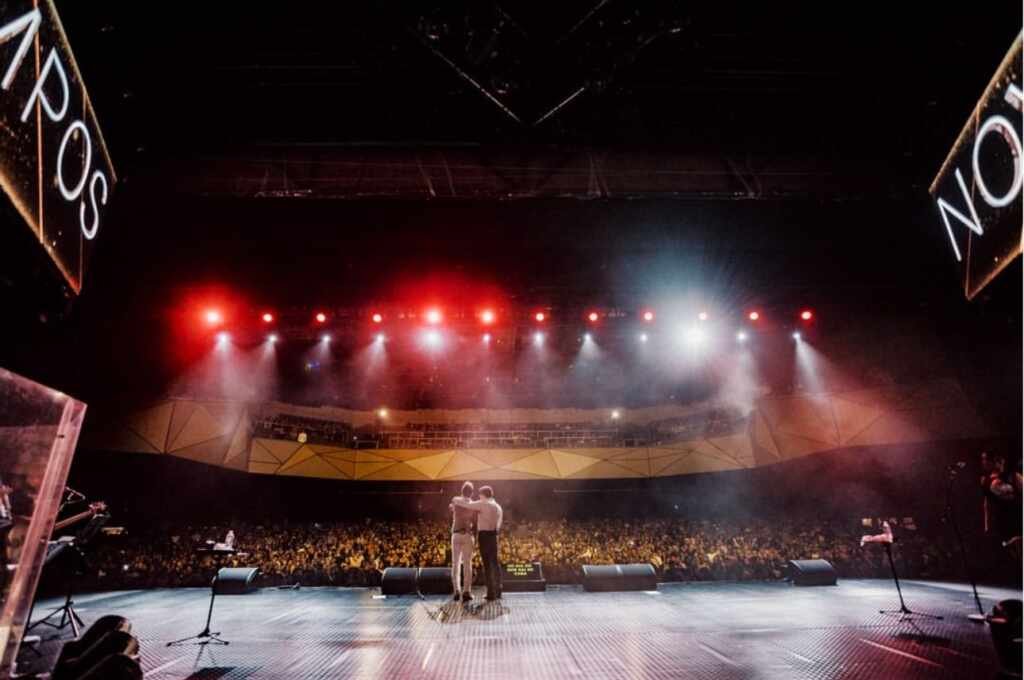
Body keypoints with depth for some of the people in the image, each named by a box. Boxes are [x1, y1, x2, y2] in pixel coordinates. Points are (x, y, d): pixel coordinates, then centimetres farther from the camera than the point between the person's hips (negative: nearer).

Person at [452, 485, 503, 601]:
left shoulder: (483, 504, -7)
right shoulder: (498, 507, 17)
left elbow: (466, 504, -10)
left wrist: (455, 500, 8)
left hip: (484, 535, -7)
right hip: (494, 536, 7)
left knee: (487, 564, -4)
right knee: (495, 562, 12)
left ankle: (491, 593, -3)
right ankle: (498, 592, 16)